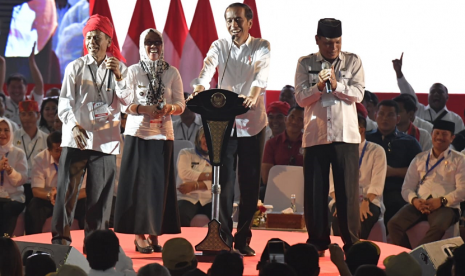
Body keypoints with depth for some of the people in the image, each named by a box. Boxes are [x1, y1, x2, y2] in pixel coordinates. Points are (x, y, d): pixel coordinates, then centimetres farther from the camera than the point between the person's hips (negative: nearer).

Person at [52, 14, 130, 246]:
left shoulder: (119, 68, 9)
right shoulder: (75, 68, 4)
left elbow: (127, 101, -1)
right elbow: (64, 102, 0)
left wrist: (118, 76, -15)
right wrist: (74, 125, -17)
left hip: (106, 141, 1)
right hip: (76, 139, -1)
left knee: (100, 194, 1)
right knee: (68, 189, -5)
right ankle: (60, 239, 0)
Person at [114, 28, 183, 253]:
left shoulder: (172, 73, 6)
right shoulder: (134, 71, 2)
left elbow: (181, 105, 5)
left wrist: (169, 108, -16)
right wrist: (143, 109, -19)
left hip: (162, 134, 2)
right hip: (137, 133, -2)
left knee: (159, 184, 0)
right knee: (138, 183, -3)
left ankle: (154, 235, 7)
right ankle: (140, 236, 1)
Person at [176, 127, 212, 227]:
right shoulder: (186, 153, 13)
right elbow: (184, 173, -6)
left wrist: (195, 185, -16)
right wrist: (210, 175, -8)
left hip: (209, 200, 2)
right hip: (187, 198, -2)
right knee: (181, 216, -35)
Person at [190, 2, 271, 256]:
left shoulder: (261, 47, 0)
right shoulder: (219, 47, 3)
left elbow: (262, 73, -20)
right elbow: (207, 69, -16)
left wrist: (253, 95, -41)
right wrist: (199, 90, -38)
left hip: (252, 123, 0)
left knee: (250, 183, 3)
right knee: (224, 181, -2)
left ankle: (243, 239, 13)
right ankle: (223, 238, 3)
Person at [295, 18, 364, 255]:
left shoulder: (353, 61, 6)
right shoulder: (305, 64, 7)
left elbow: (358, 94, -3)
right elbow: (300, 98, -2)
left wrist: (337, 86, -18)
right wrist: (319, 87, -19)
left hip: (346, 135, -1)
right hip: (315, 135, 1)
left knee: (348, 190, -1)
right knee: (314, 190, 3)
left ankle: (351, 243, 5)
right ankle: (317, 242, 13)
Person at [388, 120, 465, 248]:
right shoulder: (419, 159, 21)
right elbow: (407, 188, 15)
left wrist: (441, 201, -14)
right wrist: (414, 200, -8)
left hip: (446, 206, -3)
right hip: (419, 204, 3)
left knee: (438, 227, -38)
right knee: (394, 224, -26)